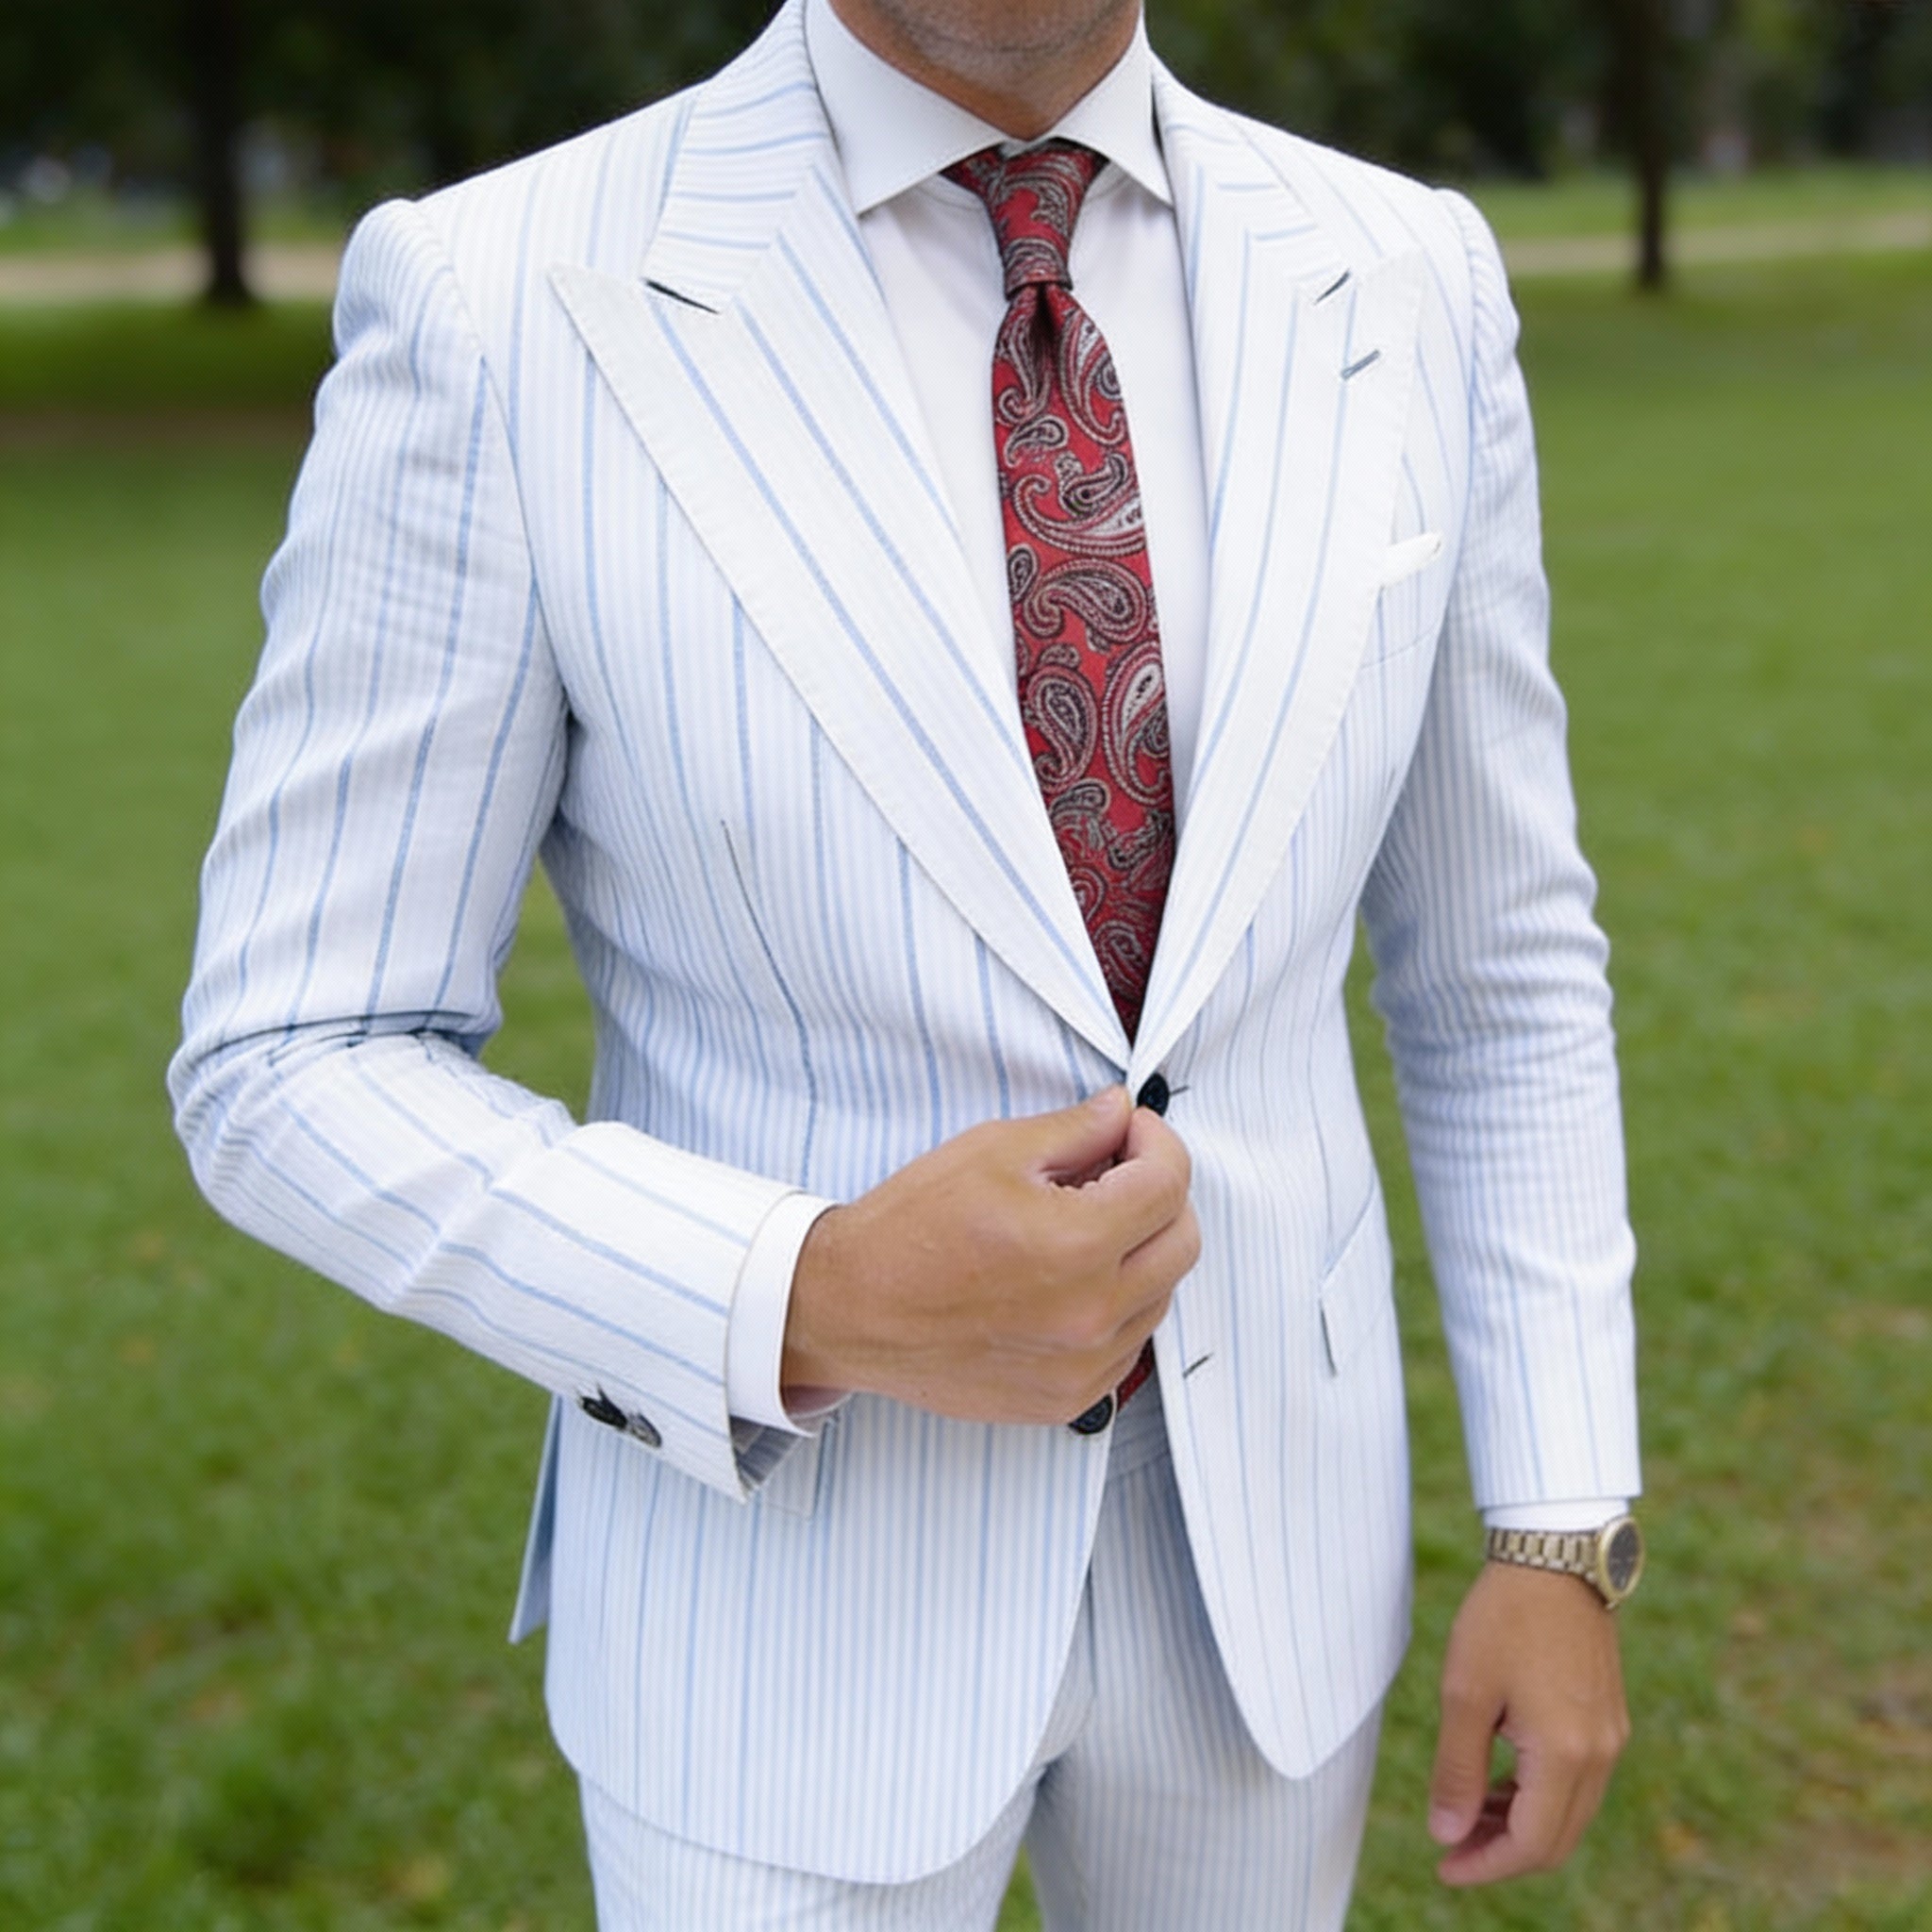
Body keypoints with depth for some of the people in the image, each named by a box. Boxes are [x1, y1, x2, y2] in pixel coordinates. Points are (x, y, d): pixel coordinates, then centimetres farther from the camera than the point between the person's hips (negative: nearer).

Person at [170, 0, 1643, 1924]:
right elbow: (302, 1073, -12)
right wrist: (817, 1309, -28)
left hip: (1249, 1518, 4)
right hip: (796, 1568, -3)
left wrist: (1561, 1531, 2)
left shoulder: (1402, 292, -6)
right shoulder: (498, 312, -18)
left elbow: (1493, 963, 3)